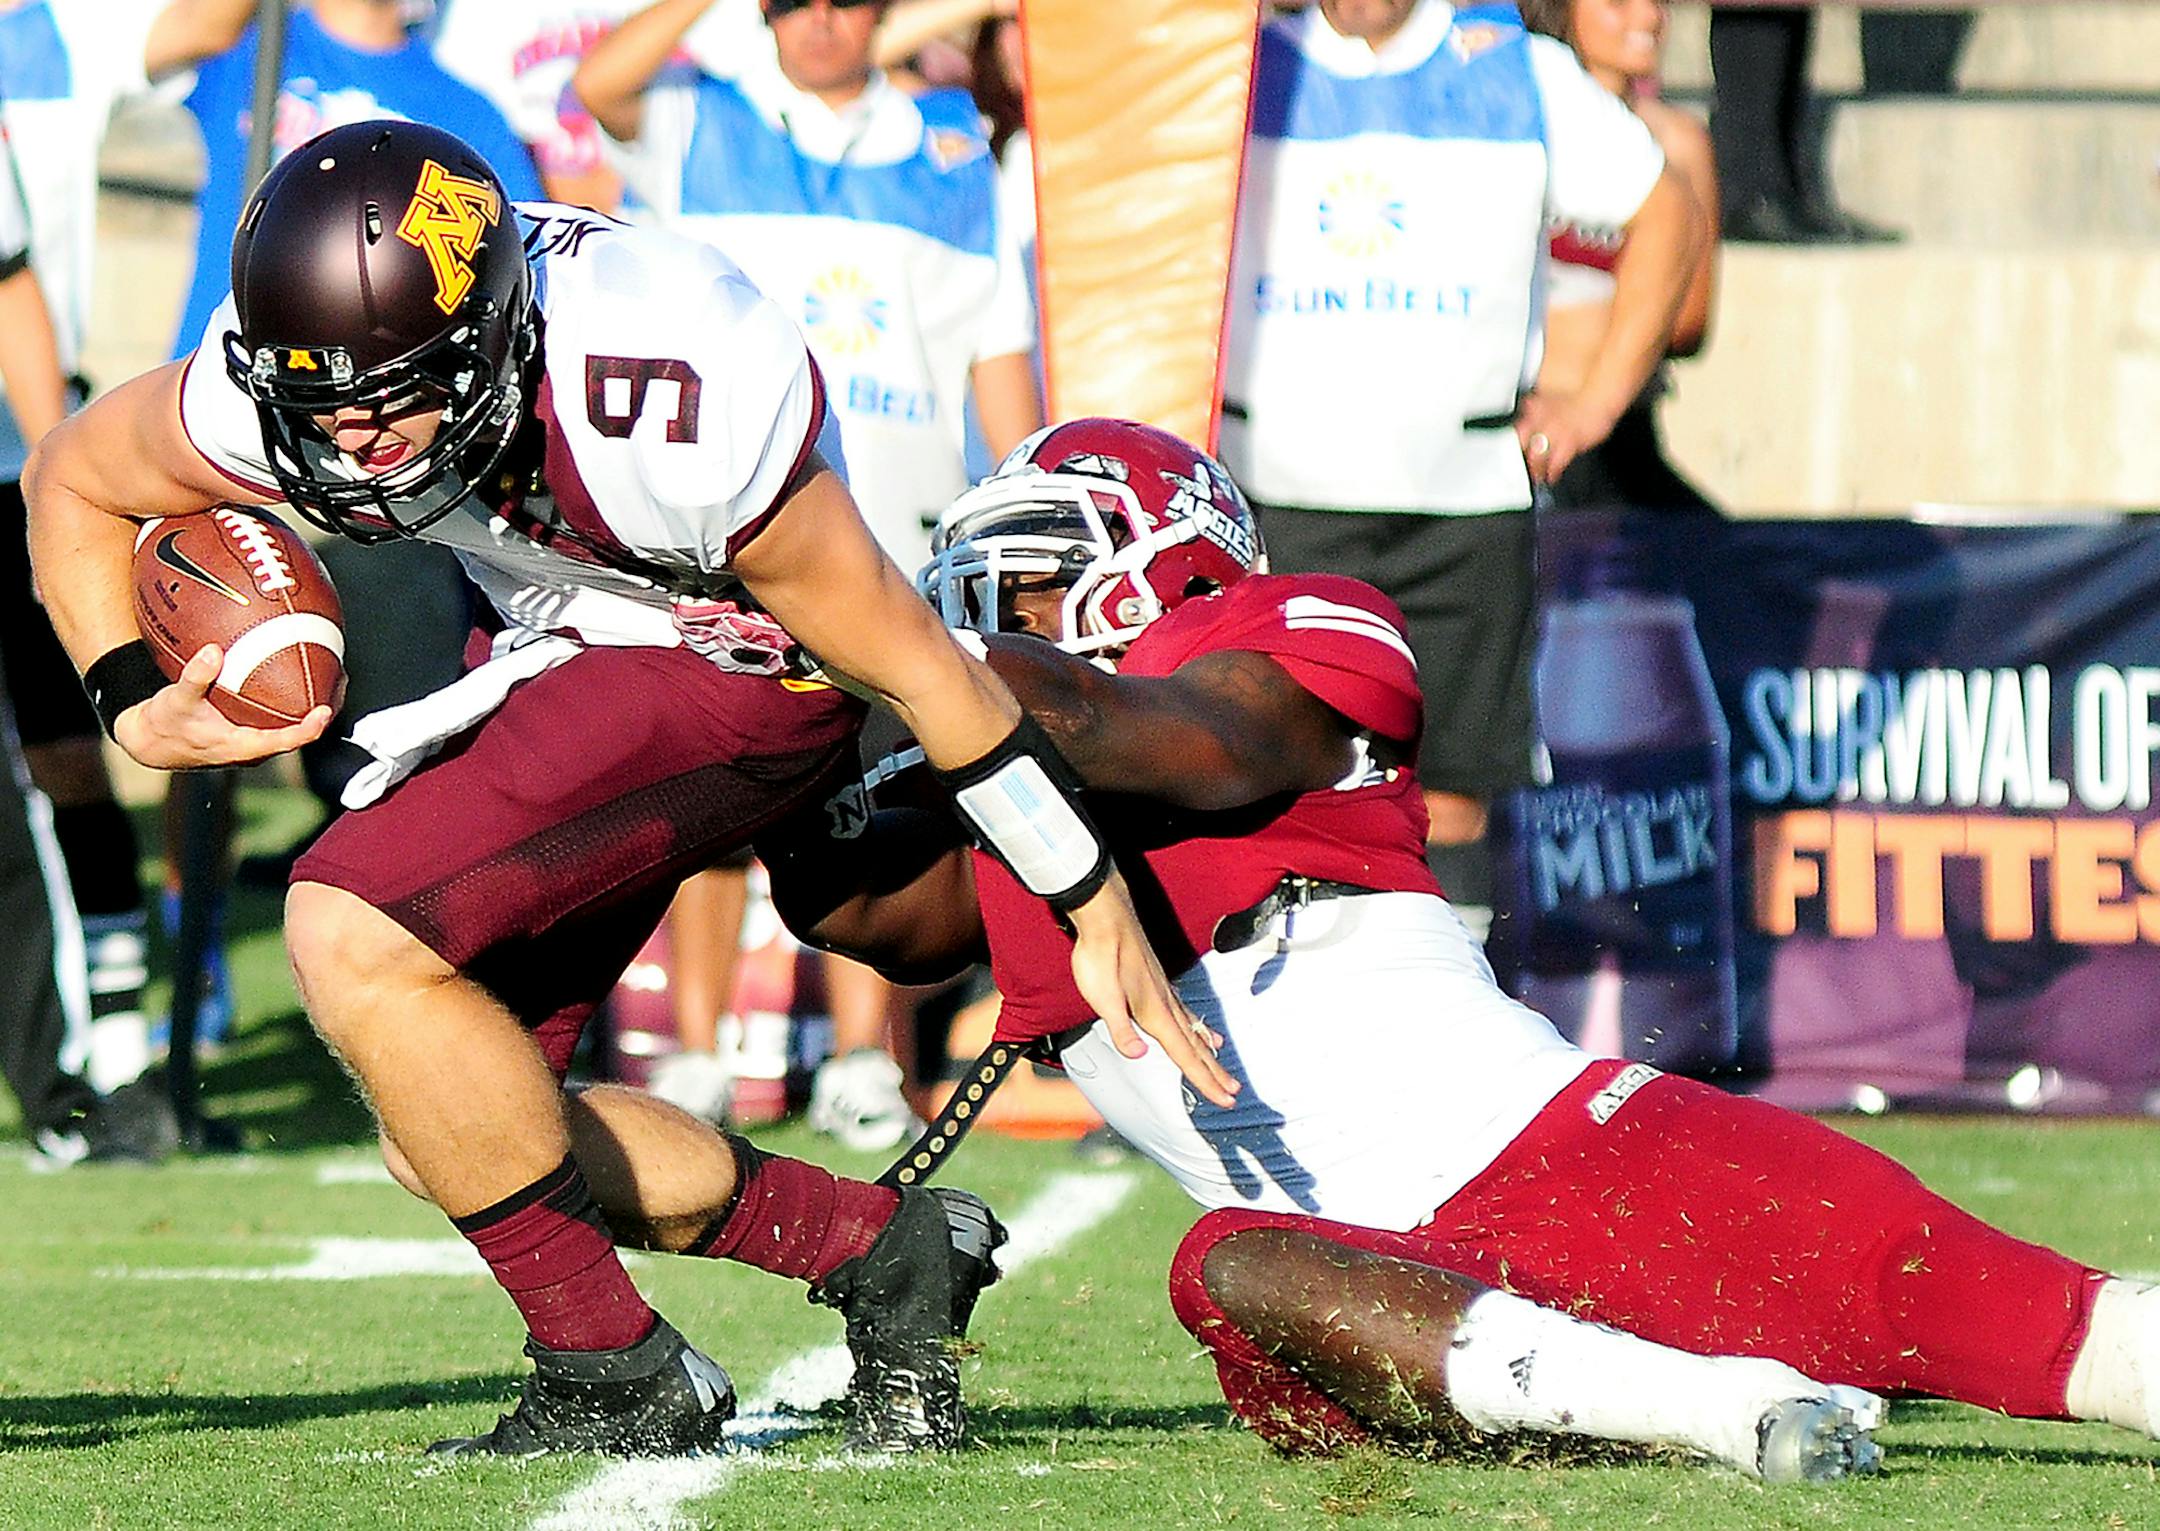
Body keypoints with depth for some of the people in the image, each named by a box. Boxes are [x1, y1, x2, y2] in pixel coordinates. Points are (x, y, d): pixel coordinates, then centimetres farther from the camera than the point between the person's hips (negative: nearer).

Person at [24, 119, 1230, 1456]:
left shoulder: (656, 409, -36)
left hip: (741, 656, -7)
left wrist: (1096, 906, -12)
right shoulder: (274, 388, -21)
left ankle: (613, 1373, -13)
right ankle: (875, 1247, 15)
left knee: (356, 934, -24)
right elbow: (73, 481, 3)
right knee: (451, 1127, 2)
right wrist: (136, 711, -14)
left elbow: (908, 658, -23)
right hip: (570, 643, 7)